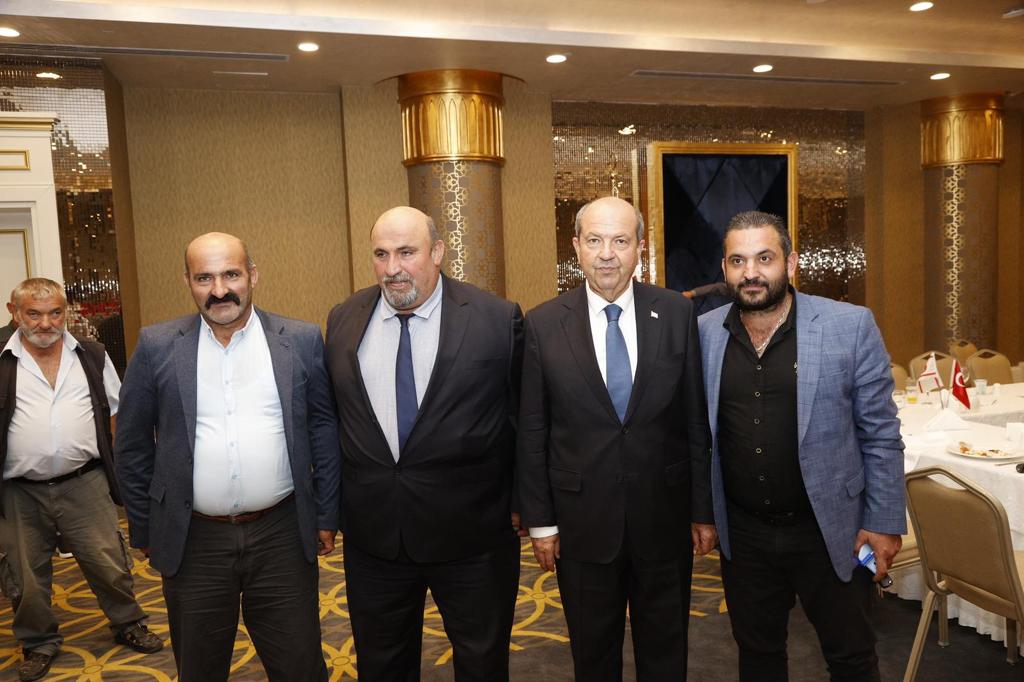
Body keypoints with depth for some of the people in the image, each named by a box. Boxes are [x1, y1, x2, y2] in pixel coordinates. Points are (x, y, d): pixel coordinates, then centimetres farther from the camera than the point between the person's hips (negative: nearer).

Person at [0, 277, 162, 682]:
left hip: (84, 485, 1)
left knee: (108, 563, 8)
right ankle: (38, 644, 35)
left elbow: (118, 411, 11)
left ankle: (128, 625, 29)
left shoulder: (91, 356, 5)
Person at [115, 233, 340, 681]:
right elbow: (133, 445, 6)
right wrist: (144, 530, 8)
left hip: (283, 537, 0)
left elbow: (325, 431, 3)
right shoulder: (157, 346, -1)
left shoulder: (301, 341, -2)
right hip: (192, 542, 1)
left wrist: (325, 517, 4)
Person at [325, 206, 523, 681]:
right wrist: (339, 502, 9)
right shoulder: (343, 321, 1)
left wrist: (520, 502, 1)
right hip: (372, 535, 3)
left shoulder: (497, 319, -10)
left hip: (471, 535, -3)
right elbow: (331, 415, 8)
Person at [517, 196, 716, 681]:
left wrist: (704, 509, 1)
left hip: (665, 515, 1)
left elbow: (697, 418, -1)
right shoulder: (543, 324, -6)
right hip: (583, 519, 0)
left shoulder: (677, 314, -5)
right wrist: (540, 520, -1)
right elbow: (532, 433, -2)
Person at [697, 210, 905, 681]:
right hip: (742, 533, 2)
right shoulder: (704, 333, -3)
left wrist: (885, 522, -6)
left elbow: (880, 434, -6)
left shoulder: (851, 326, -11)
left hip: (830, 531, -2)